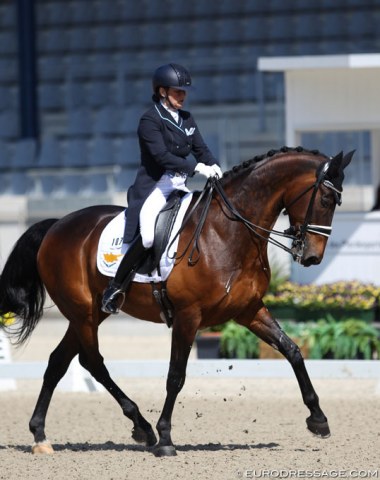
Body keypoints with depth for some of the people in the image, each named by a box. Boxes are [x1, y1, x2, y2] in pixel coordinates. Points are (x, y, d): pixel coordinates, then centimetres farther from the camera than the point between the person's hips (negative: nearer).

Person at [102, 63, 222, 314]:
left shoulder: (187, 119, 15)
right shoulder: (150, 120, -9)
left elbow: (201, 149, 12)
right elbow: (162, 156, -20)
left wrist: (214, 166, -10)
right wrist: (197, 167, -28)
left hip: (180, 186, 8)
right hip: (154, 187, -8)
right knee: (148, 236, -28)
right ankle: (115, 288, -15)